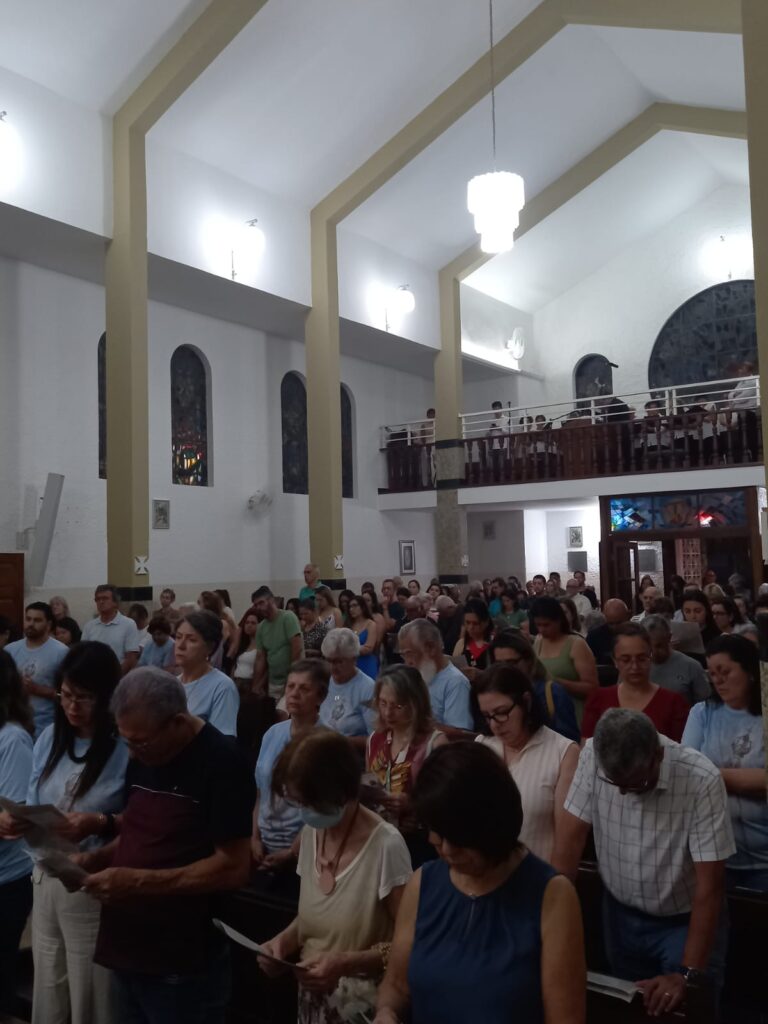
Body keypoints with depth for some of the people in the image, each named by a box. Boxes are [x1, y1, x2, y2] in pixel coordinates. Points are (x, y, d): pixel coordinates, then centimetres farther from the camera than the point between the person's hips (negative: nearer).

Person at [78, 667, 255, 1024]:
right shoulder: (142, 758, 5)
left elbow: (233, 868, -21)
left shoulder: (222, 763, -19)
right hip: (127, 949, 7)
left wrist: (137, 881, -22)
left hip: (183, 963, -7)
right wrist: (99, 857, -3)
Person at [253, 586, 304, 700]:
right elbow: (260, 657, 9)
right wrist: (256, 685, 3)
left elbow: (297, 649, -14)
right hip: (273, 682, 6)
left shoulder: (288, 617, -9)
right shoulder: (261, 627, 8)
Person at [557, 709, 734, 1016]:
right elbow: (572, 838, -15)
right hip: (620, 915, 3)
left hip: (684, 921, -3)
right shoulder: (592, 757, -21)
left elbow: (709, 886, -24)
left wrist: (688, 973, -26)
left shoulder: (702, 781, -29)